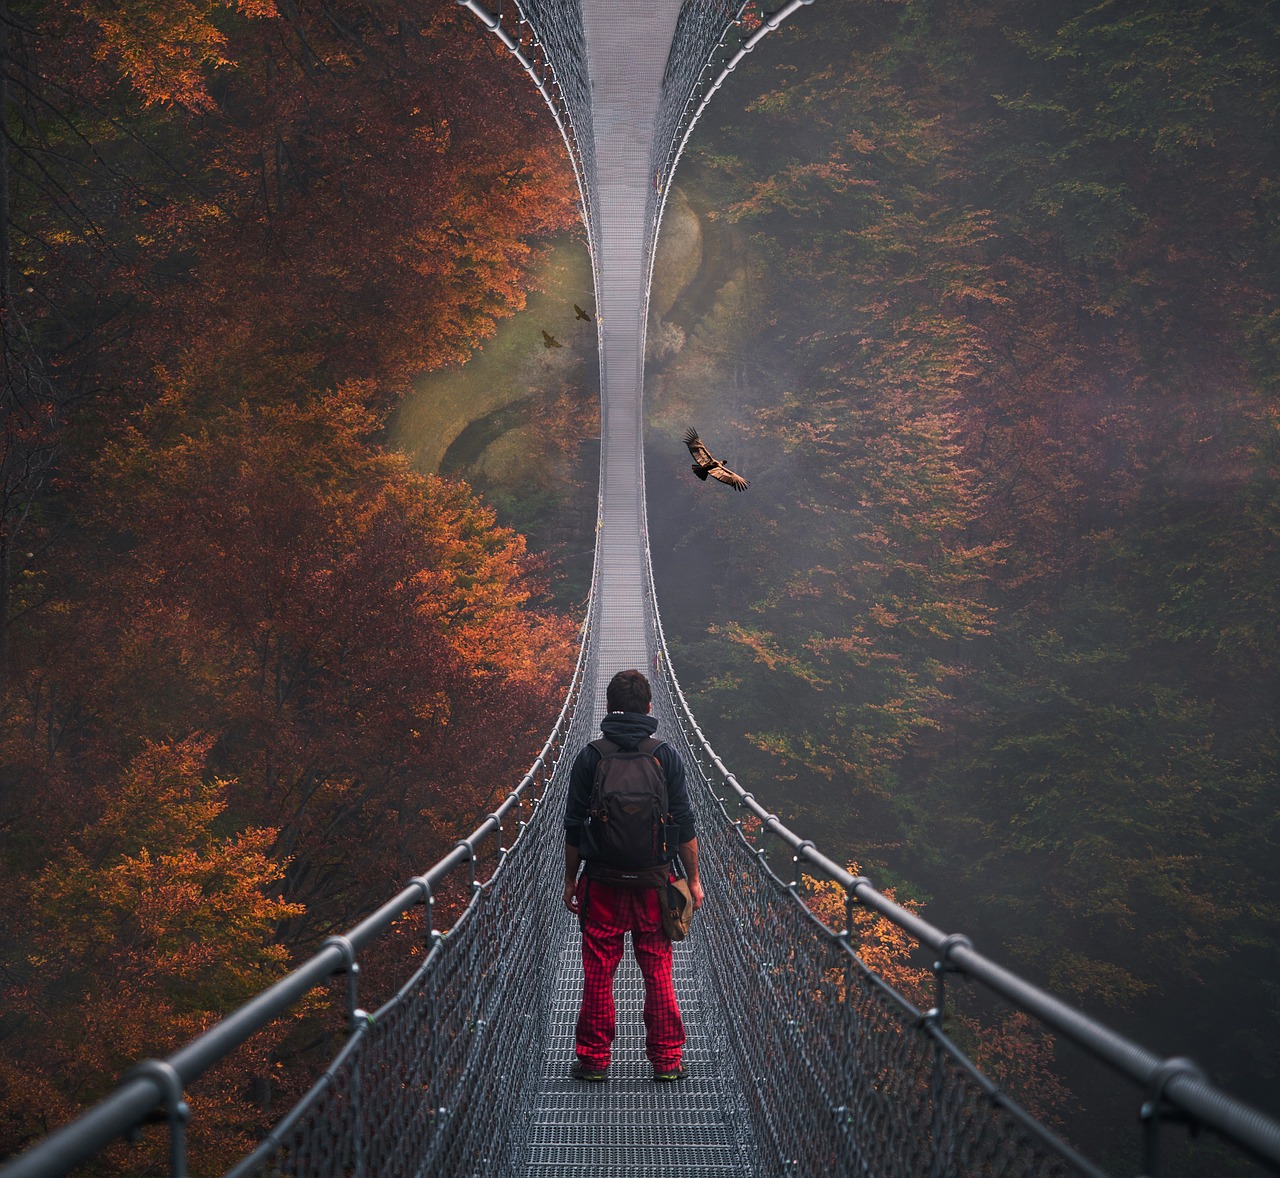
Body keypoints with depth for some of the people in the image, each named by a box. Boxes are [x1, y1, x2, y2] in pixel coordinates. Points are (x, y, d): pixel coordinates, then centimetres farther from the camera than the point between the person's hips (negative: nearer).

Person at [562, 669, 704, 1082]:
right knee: (658, 972, 7)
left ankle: (594, 1058, 10)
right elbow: (684, 826, -1)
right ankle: (667, 1059, 9)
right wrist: (693, 879, 7)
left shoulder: (589, 757, -3)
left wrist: (570, 879, 9)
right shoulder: (666, 756, -2)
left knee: (598, 973, 6)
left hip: (602, 881, 0)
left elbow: (574, 828, -1)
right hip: (654, 879, 0)